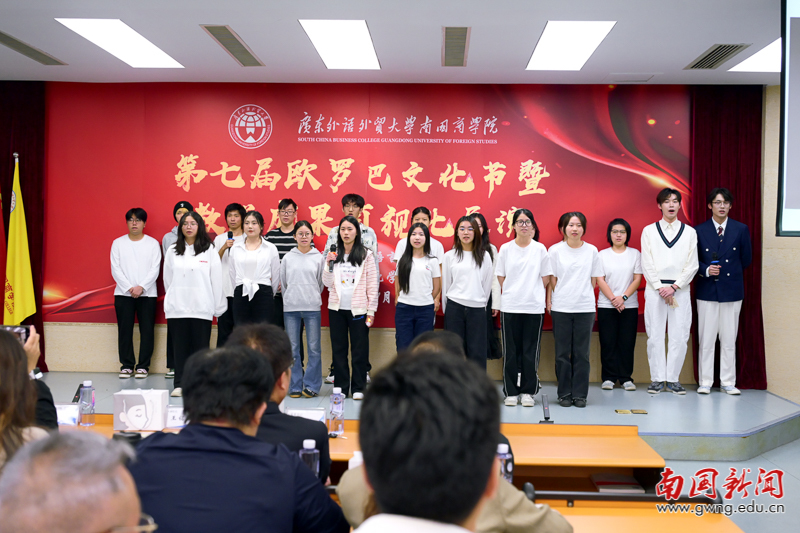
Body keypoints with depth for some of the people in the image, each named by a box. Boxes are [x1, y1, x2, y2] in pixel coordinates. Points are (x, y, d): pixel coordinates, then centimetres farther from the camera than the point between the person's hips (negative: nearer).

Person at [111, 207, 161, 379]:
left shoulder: (152, 243, 5)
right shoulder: (118, 243, 8)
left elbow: (155, 269, -2)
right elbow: (115, 269, 1)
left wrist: (141, 287, -14)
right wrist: (129, 288, -10)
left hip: (147, 294, -1)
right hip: (123, 293, 1)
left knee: (147, 330, -2)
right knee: (125, 330, 1)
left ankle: (143, 366, 6)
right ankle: (127, 365, 10)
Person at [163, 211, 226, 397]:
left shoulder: (209, 250, 3)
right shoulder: (172, 251, 9)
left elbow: (216, 279, 2)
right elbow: (168, 279, 13)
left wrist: (218, 307, 1)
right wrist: (172, 300, 12)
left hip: (202, 308, -2)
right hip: (177, 308, 2)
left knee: (200, 347, 1)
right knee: (180, 347, 5)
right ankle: (179, 384, 10)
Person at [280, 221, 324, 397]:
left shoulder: (318, 257, 5)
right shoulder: (287, 258, 8)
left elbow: (321, 283, 11)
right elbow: (283, 282, 14)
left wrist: (312, 298, 11)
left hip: (312, 308, -1)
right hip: (291, 309, 1)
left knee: (314, 348, -3)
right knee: (293, 349, 3)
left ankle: (311, 385, 6)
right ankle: (295, 386, 10)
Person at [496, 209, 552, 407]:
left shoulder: (540, 249, 3)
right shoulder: (505, 249, 4)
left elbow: (546, 278, 6)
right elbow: (501, 277, 8)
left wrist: (531, 293, 5)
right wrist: (513, 293, 5)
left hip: (534, 307, 0)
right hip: (510, 307, 0)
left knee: (531, 352, 2)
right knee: (511, 351, 3)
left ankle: (528, 392, 12)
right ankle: (511, 392, 12)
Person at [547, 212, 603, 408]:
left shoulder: (592, 251, 5)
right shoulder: (555, 250, 2)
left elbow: (594, 280, 11)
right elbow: (552, 280, 4)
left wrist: (583, 295, 5)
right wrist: (549, 301, 0)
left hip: (585, 308, 1)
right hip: (560, 308, -1)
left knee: (581, 353, 3)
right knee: (562, 353, 4)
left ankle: (580, 394, 11)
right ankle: (564, 394, 13)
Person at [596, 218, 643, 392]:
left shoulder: (635, 254, 7)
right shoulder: (602, 254, 6)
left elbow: (637, 279, 1)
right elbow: (600, 280, 0)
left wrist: (623, 297, -11)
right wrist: (613, 299, -12)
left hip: (629, 306, 0)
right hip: (606, 306, 0)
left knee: (627, 343, 0)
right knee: (608, 343, 0)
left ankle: (626, 378, 8)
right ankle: (608, 378, 7)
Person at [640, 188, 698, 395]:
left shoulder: (689, 232, 9)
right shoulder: (649, 231, 7)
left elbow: (692, 265, 3)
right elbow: (647, 265, 2)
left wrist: (673, 287, -8)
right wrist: (661, 288, -8)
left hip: (680, 290, 0)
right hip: (655, 290, 0)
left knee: (679, 336, -1)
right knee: (655, 336, -1)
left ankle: (673, 379, 8)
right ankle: (657, 379, 7)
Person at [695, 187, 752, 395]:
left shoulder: (741, 229, 4)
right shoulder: (699, 230, 2)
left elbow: (746, 260, 8)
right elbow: (693, 261, 3)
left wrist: (726, 271, 6)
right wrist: (706, 270, -14)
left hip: (731, 290, 1)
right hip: (707, 290, -1)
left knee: (729, 340, 5)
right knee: (706, 340, 2)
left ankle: (728, 382, 13)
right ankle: (705, 382, 9)